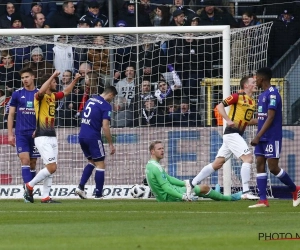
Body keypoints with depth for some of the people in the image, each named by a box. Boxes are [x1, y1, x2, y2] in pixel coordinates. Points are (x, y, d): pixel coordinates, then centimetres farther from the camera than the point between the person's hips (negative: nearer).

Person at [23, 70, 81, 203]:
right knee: (52, 167, -13)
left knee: (51, 168, 7)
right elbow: (41, 91, -36)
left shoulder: (53, 96, 14)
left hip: (52, 137, 9)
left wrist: (75, 80, 30)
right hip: (42, 137, -9)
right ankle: (30, 185, 2)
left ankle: (45, 197, 10)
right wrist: (53, 76, -37)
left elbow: (66, 92, 34)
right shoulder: (40, 96, -10)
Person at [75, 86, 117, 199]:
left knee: (92, 162, 22)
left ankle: (81, 187, 8)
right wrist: (111, 144, -8)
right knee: (100, 165, 3)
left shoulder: (91, 99, 13)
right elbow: (105, 127, -14)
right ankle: (98, 195, 0)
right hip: (93, 137, -7)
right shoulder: (106, 105, -10)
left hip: (82, 136, 7)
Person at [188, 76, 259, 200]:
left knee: (217, 164, 10)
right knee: (248, 158, -16)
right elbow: (220, 106, -13)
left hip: (237, 135, 9)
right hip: (232, 133, -9)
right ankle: (246, 192, -17)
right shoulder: (238, 96, -9)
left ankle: (191, 184, 16)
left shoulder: (252, 102, 16)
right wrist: (229, 120, -23)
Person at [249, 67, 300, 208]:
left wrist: (258, 136, -24)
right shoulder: (262, 95, 15)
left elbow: (270, 117, -21)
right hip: (262, 138, 9)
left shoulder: (272, 94, -15)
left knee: (273, 167, -7)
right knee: (260, 166, 1)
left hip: (272, 137, -9)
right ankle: (263, 200, 0)